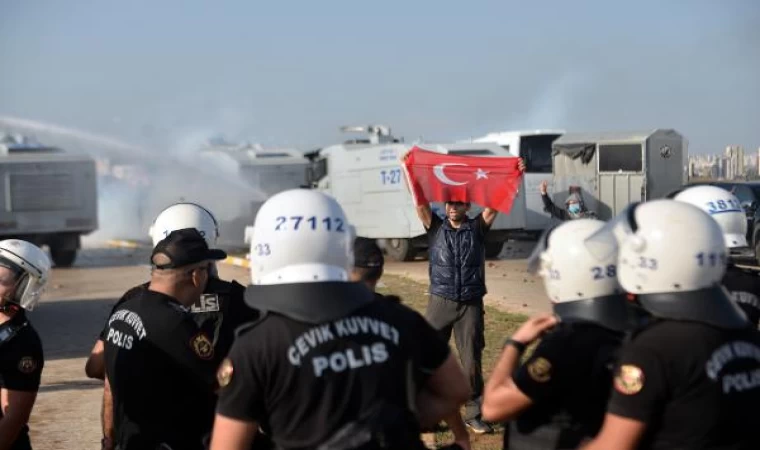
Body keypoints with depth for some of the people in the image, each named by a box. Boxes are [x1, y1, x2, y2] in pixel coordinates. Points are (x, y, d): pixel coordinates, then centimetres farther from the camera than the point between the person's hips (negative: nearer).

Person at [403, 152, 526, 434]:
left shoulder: (478, 228, 5)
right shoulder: (435, 227, 5)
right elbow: (420, 201, -4)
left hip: (471, 305, 0)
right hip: (440, 303, 0)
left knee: (472, 362, 3)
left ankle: (474, 415, 11)